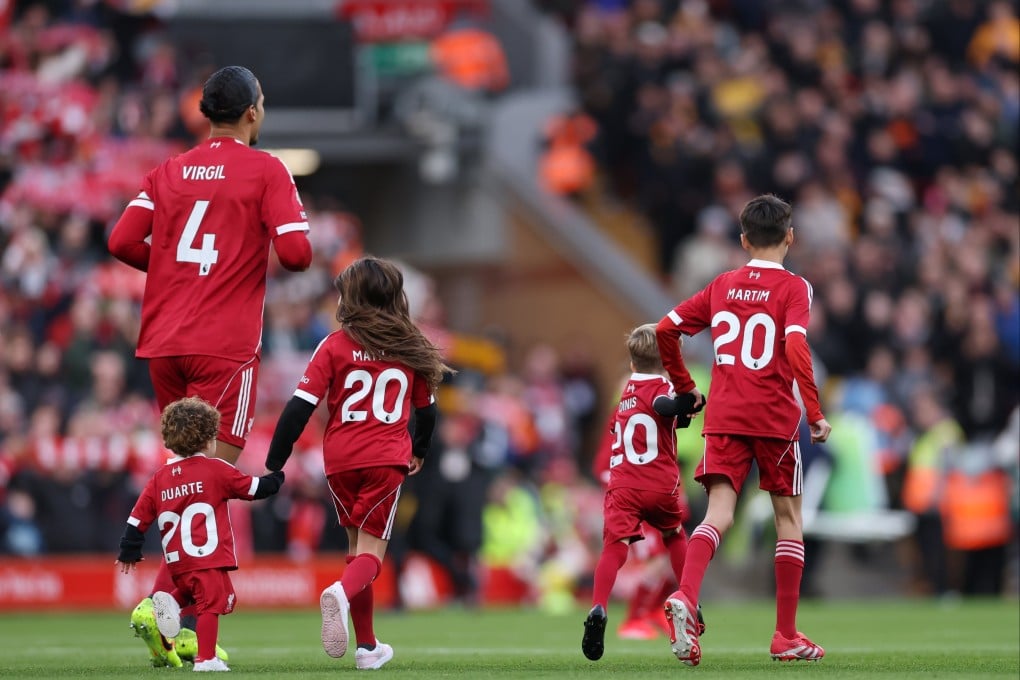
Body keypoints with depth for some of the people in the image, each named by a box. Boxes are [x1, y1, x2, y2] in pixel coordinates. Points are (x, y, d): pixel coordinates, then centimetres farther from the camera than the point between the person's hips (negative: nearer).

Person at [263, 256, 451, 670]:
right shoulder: (410, 349, 7)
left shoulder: (335, 345, -1)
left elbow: (300, 406, -7)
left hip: (340, 460, 1)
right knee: (371, 551, -1)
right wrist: (419, 452, 37)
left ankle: (367, 645, 19)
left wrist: (273, 464, -3)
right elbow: (426, 410, 18)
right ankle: (342, 593, -36)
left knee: (357, 545, 16)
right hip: (388, 460, 0)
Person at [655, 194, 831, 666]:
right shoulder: (793, 288, -4)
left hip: (723, 416, 3)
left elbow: (665, 330, 10)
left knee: (719, 514, -5)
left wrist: (684, 388, 21)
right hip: (775, 418, -3)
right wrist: (814, 413, -14)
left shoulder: (722, 286, 10)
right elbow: (796, 347, -18)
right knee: (788, 518, 10)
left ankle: (685, 597, -33)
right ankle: (786, 636, 12)